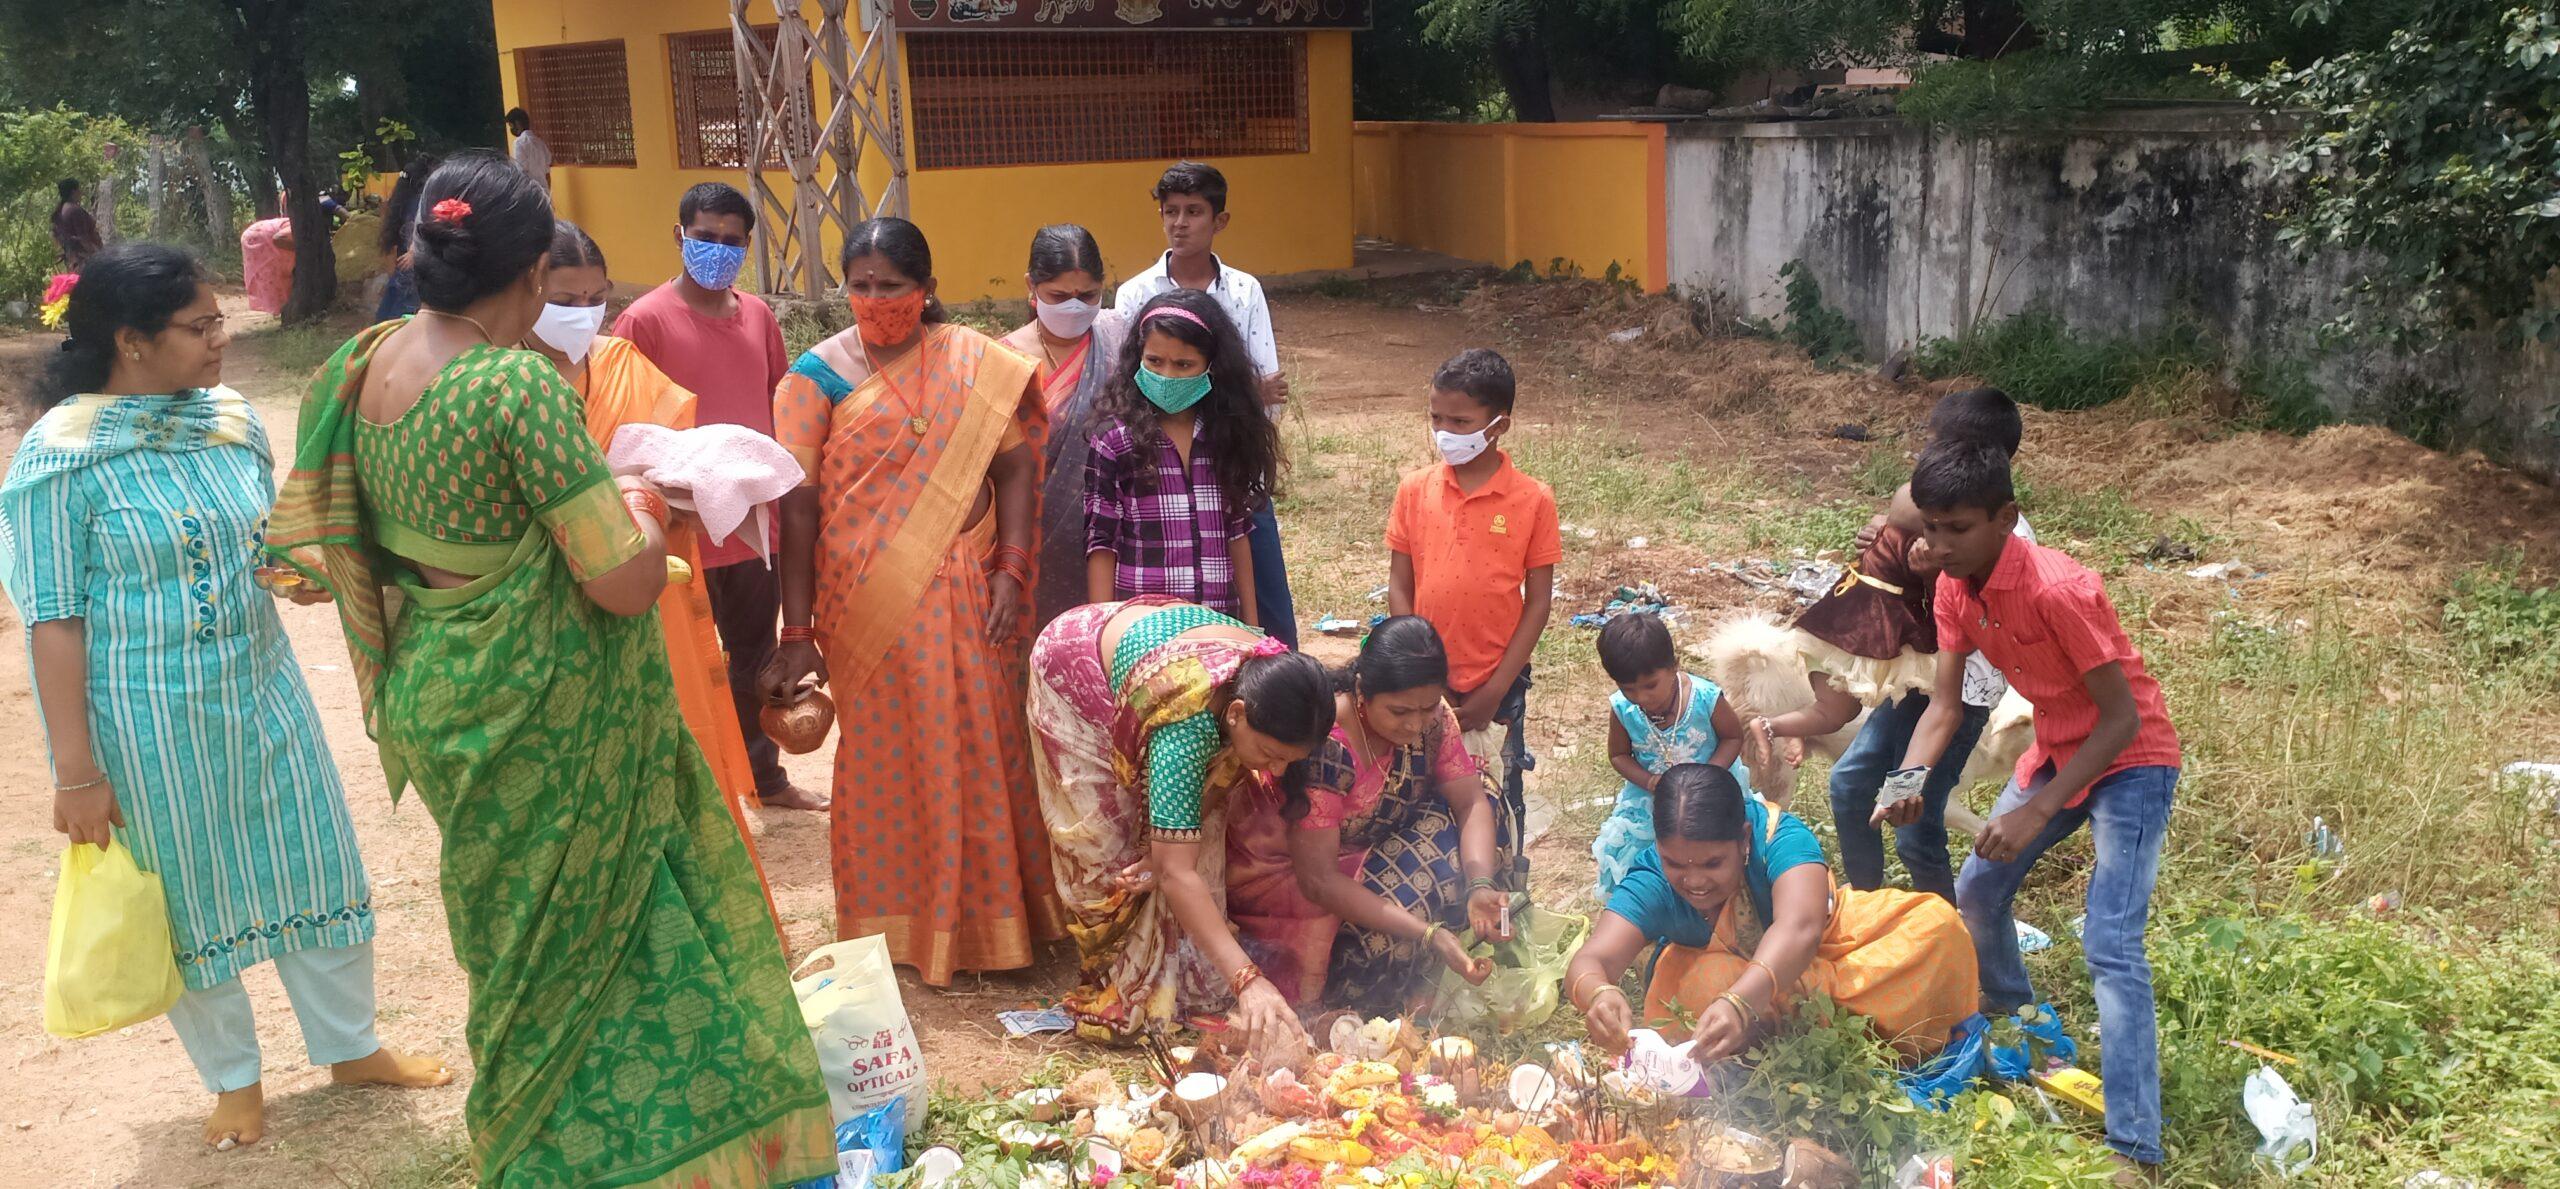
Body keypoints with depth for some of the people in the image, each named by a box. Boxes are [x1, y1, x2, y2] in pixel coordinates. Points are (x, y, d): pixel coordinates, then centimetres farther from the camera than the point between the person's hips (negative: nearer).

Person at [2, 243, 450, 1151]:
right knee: (190, 896, 12)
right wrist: (75, 771, -14)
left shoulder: (231, 419, -1)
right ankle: (233, 1077, 34)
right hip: (148, 719, -5)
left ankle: (350, 1048, 36)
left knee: (316, 863, 15)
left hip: (261, 690, 5)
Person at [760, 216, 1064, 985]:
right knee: (885, 756, 6)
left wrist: (1010, 572, -11)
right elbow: (797, 503, -4)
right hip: (867, 604, -1)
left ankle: (989, 911, 26)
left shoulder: (977, 365, 3)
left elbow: (1015, 466, 0)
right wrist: (797, 632, -7)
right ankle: (901, 925, 21)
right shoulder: (820, 375, -2)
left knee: (980, 747, 8)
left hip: (963, 596, 1)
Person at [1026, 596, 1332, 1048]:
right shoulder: (1189, 721, -47)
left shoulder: (1273, 674, -29)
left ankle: (1189, 986, 8)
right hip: (1078, 668, -6)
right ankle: (1112, 996, 9)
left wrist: (1167, 854, -31)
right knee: (1104, 843, -6)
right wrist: (1246, 979, -55)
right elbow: (1176, 874, -49)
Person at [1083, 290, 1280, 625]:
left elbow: (1237, 534, 11)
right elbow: (1101, 543, -3)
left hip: (1219, 622, 3)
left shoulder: (1226, 434, 6)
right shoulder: (1115, 438, -5)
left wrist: (1251, 627, 10)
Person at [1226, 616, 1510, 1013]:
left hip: (1368, 853, 7)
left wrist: (1481, 886, -32)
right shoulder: (1322, 746, -34)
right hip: (1284, 872, -7)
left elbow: (1472, 801, -12)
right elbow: (1318, 879, -33)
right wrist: (1427, 933, -39)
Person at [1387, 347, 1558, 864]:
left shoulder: (1532, 500, -9)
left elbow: (1538, 601, -6)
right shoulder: (1415, 489, -2)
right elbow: (1399, 586, 1)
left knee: (1498, 805, 11)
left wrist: (1495, 690, -10)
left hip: (1496, 686, -2)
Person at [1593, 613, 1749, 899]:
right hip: (1650, 792, 2)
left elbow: (1733, 737, -7)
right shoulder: (1622, 709, -16)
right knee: (1622, 847, -5)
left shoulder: (1705, 698, -23)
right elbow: (1619, 755, 0)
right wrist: (1648, 781, -20)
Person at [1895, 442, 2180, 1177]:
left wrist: (2037, 813, -29)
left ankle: (2135, 1147, -14)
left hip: (2131, 759, -8)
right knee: (1976, 892, 16)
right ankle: (2015, 1024, 44)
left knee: (2110, 947, -17)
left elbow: (2122, 718, -26)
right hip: (2057, 751, 8)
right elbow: (1946, 704, -6)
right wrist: (1911, 775, -26)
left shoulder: (2058, 590, -32)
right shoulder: (1954, 588, -9)